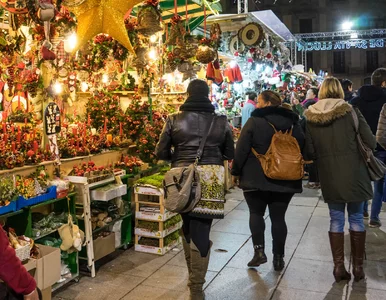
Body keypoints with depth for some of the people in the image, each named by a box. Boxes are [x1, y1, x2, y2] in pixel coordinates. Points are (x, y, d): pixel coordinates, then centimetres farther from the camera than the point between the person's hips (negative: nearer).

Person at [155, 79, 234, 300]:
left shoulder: (174, 120, 1)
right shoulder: (221, 121, 2)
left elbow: (161, 153, 2)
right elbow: (230, 154, 10)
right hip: (210, 180, -1)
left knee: (188, 227, 19)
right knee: (201, 232, 3)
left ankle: (193, 276, 34)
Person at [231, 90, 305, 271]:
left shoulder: (254, 121, -8)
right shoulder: (293, 122, 6)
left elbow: (241, 150, -9)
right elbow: (302, 149, 11)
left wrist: (236, 172, 2)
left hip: (256, 178, -3)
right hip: (285, 180, 4)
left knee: (256, 213, 13)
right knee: (278, 217, 9)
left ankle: (259, 251, 4)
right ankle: (278, 258, 14)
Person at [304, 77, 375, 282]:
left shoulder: (310, 117, -3)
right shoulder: (350, 111, -8)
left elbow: (309, 153, -2)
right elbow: (371, 143, -6)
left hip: (329, 177, 2)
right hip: (354, 174, -1)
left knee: (336, 220, 13)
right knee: (356, 219, 12)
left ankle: (339, 266, 15)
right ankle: (358, 266, 20)